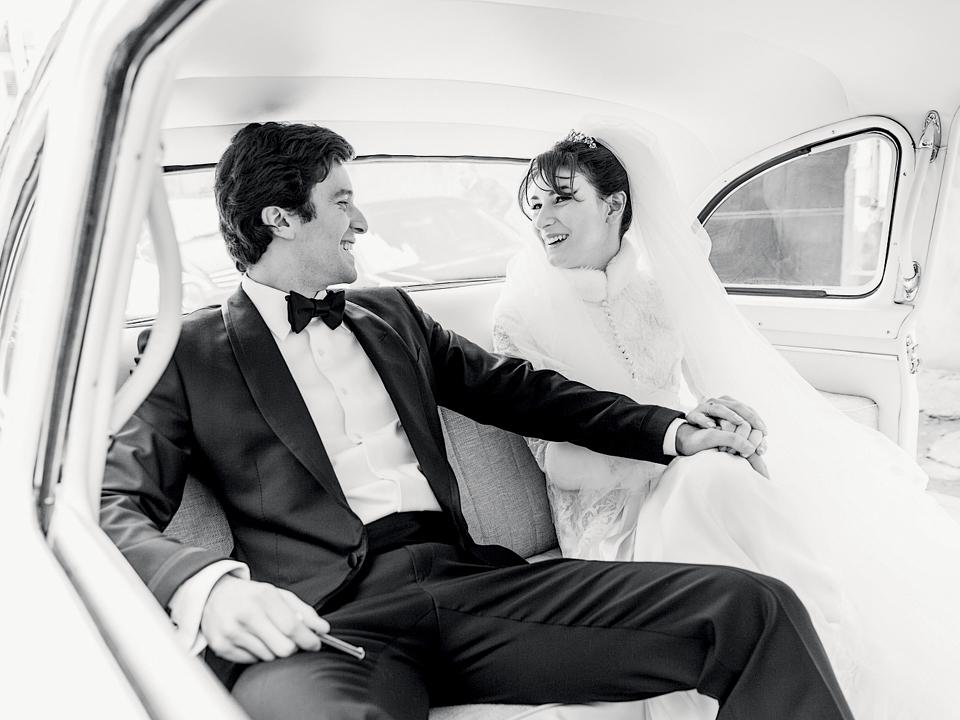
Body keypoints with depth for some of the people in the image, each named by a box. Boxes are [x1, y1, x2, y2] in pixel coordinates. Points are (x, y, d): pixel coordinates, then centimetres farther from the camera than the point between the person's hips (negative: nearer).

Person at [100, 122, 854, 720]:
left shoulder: (391, 315, 23)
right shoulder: (189, 354, 8)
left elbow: (515, 388, 25)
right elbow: (115, 509, 0)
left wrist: (671, 430, 17)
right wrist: (206, 585, -23)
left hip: (468, 580, 5)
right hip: (325, 618, -4)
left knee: (756, 609, -11)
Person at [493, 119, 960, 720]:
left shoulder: (657, 286, 5)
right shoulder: (523, 316, -6)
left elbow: (716, 379, 9)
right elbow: (556, 457, -10)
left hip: (698, 481, 4)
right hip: (616, 513, -4)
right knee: (716, 479, -33)